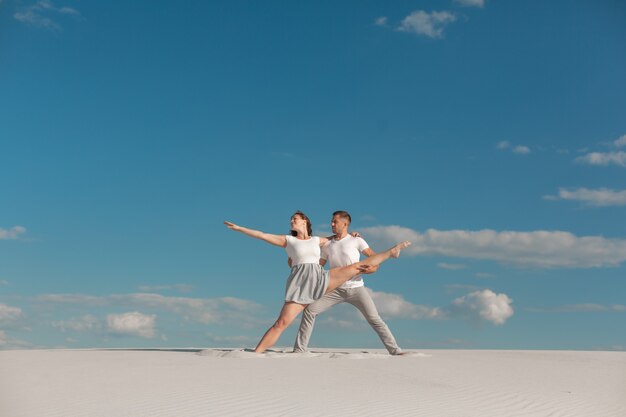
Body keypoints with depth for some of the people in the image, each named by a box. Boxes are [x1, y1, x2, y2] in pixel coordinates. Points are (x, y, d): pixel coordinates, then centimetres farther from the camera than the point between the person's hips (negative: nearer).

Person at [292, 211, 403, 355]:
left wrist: (374, 267, -22)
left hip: (356, 288, -2)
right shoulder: (327, 244, 9)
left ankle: (395, 350, -1)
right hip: (336, 289, 3)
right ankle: (299, 349, -6)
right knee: (309, 310, -12)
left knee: (374, 319, -9)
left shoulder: (356, 240, 0)